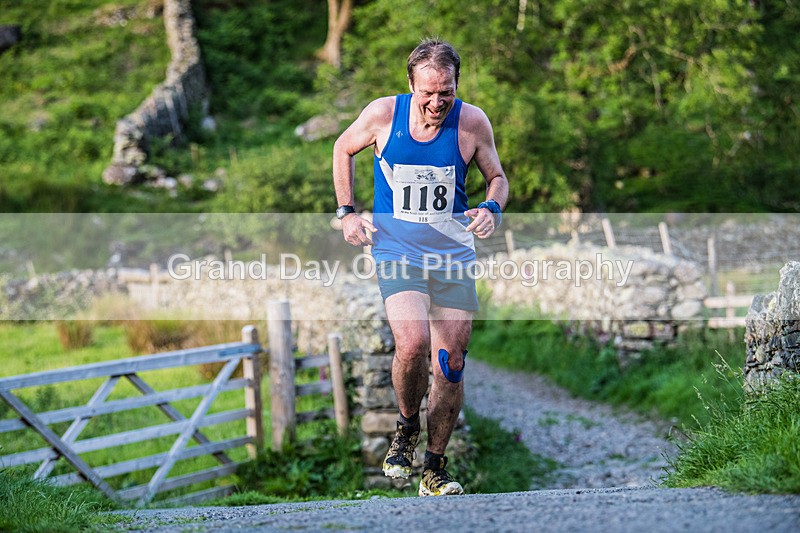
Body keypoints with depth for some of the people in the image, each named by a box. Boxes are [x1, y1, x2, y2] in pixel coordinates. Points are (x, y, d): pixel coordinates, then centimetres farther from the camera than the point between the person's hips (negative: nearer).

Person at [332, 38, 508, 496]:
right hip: (396, 248, -2)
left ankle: (436, 468, 18)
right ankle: (407, 427, 6)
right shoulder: (383, 114, -7)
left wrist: (492, 209, -13)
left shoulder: (473, 122, -6)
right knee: (412, 345, -24)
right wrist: (347, 212, 6)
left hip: (453, 253, 2)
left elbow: (497, 177, 9)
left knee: (451, 364, 3)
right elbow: (344, 149, 13)